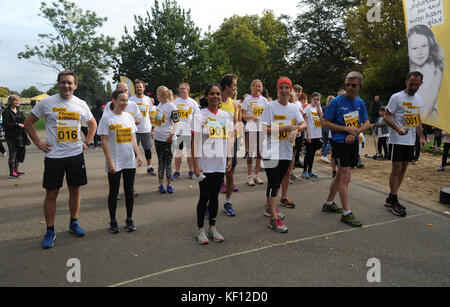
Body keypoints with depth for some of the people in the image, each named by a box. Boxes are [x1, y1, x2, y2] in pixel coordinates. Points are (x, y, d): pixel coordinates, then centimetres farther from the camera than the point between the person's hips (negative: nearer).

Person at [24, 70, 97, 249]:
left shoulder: (81, 104, 4)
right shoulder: (47, 103, -3)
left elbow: (92, 123, 19)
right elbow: (29, 122, 7)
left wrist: (87, 142, 8)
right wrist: (38, 143, -1)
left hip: (76, 155, 2)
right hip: (54, 156, -2)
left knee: (75, 189, 11)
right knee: (51, 193, 3)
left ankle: (74, 223, 28)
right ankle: (50, 231, 16)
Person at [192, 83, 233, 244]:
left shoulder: (225, 115, 9)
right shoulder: (199, 115, -5)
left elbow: (228, 139, 13)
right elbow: (195, 142, -9)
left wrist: (229, 159, 7)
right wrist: (195, 166, -13)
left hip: (220, 164, 4)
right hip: (205, 165, -4)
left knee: (214, 196, 12)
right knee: (204, 197, 3)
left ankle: (212, 227, 25)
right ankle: (200, 229, 19)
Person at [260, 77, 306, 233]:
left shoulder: (294, 107, 10)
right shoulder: (270, 106, -6)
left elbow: (303, 124, 6)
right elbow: (264, 129, -13)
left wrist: (296, 129, -16)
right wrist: (284, 128, -19)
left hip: (287, 152, 6)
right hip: (272, 152, -5)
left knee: (277, 182, 16)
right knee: (273, 183, -6)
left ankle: (269, 207, 34)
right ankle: (273, 219, -2)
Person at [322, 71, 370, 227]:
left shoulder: (360, 102, 9)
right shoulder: (336, 102, -8)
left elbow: (367, 123, 10)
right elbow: (326, 123, -8)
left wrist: (354, 133, -9)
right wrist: (347, 129, -14)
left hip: (353, 142, 6)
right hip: (340, 142, -6)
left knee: (340, 175, 14)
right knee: (345, 177, -9)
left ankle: (329, 203, 30)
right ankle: (347, 213, -3)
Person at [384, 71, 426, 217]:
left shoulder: (418, 99, 15)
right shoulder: (396, 97, -7)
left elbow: (418, 119, 22)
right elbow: (387, 116, -10)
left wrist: (421, 136, 14)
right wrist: (397, 128, -27)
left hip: (410, 141, 7)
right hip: (397, 140, -7)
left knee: (403, 170, 8)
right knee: (397, 169, -6)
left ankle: (391, 199, 17)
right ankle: (393, 201, 3)